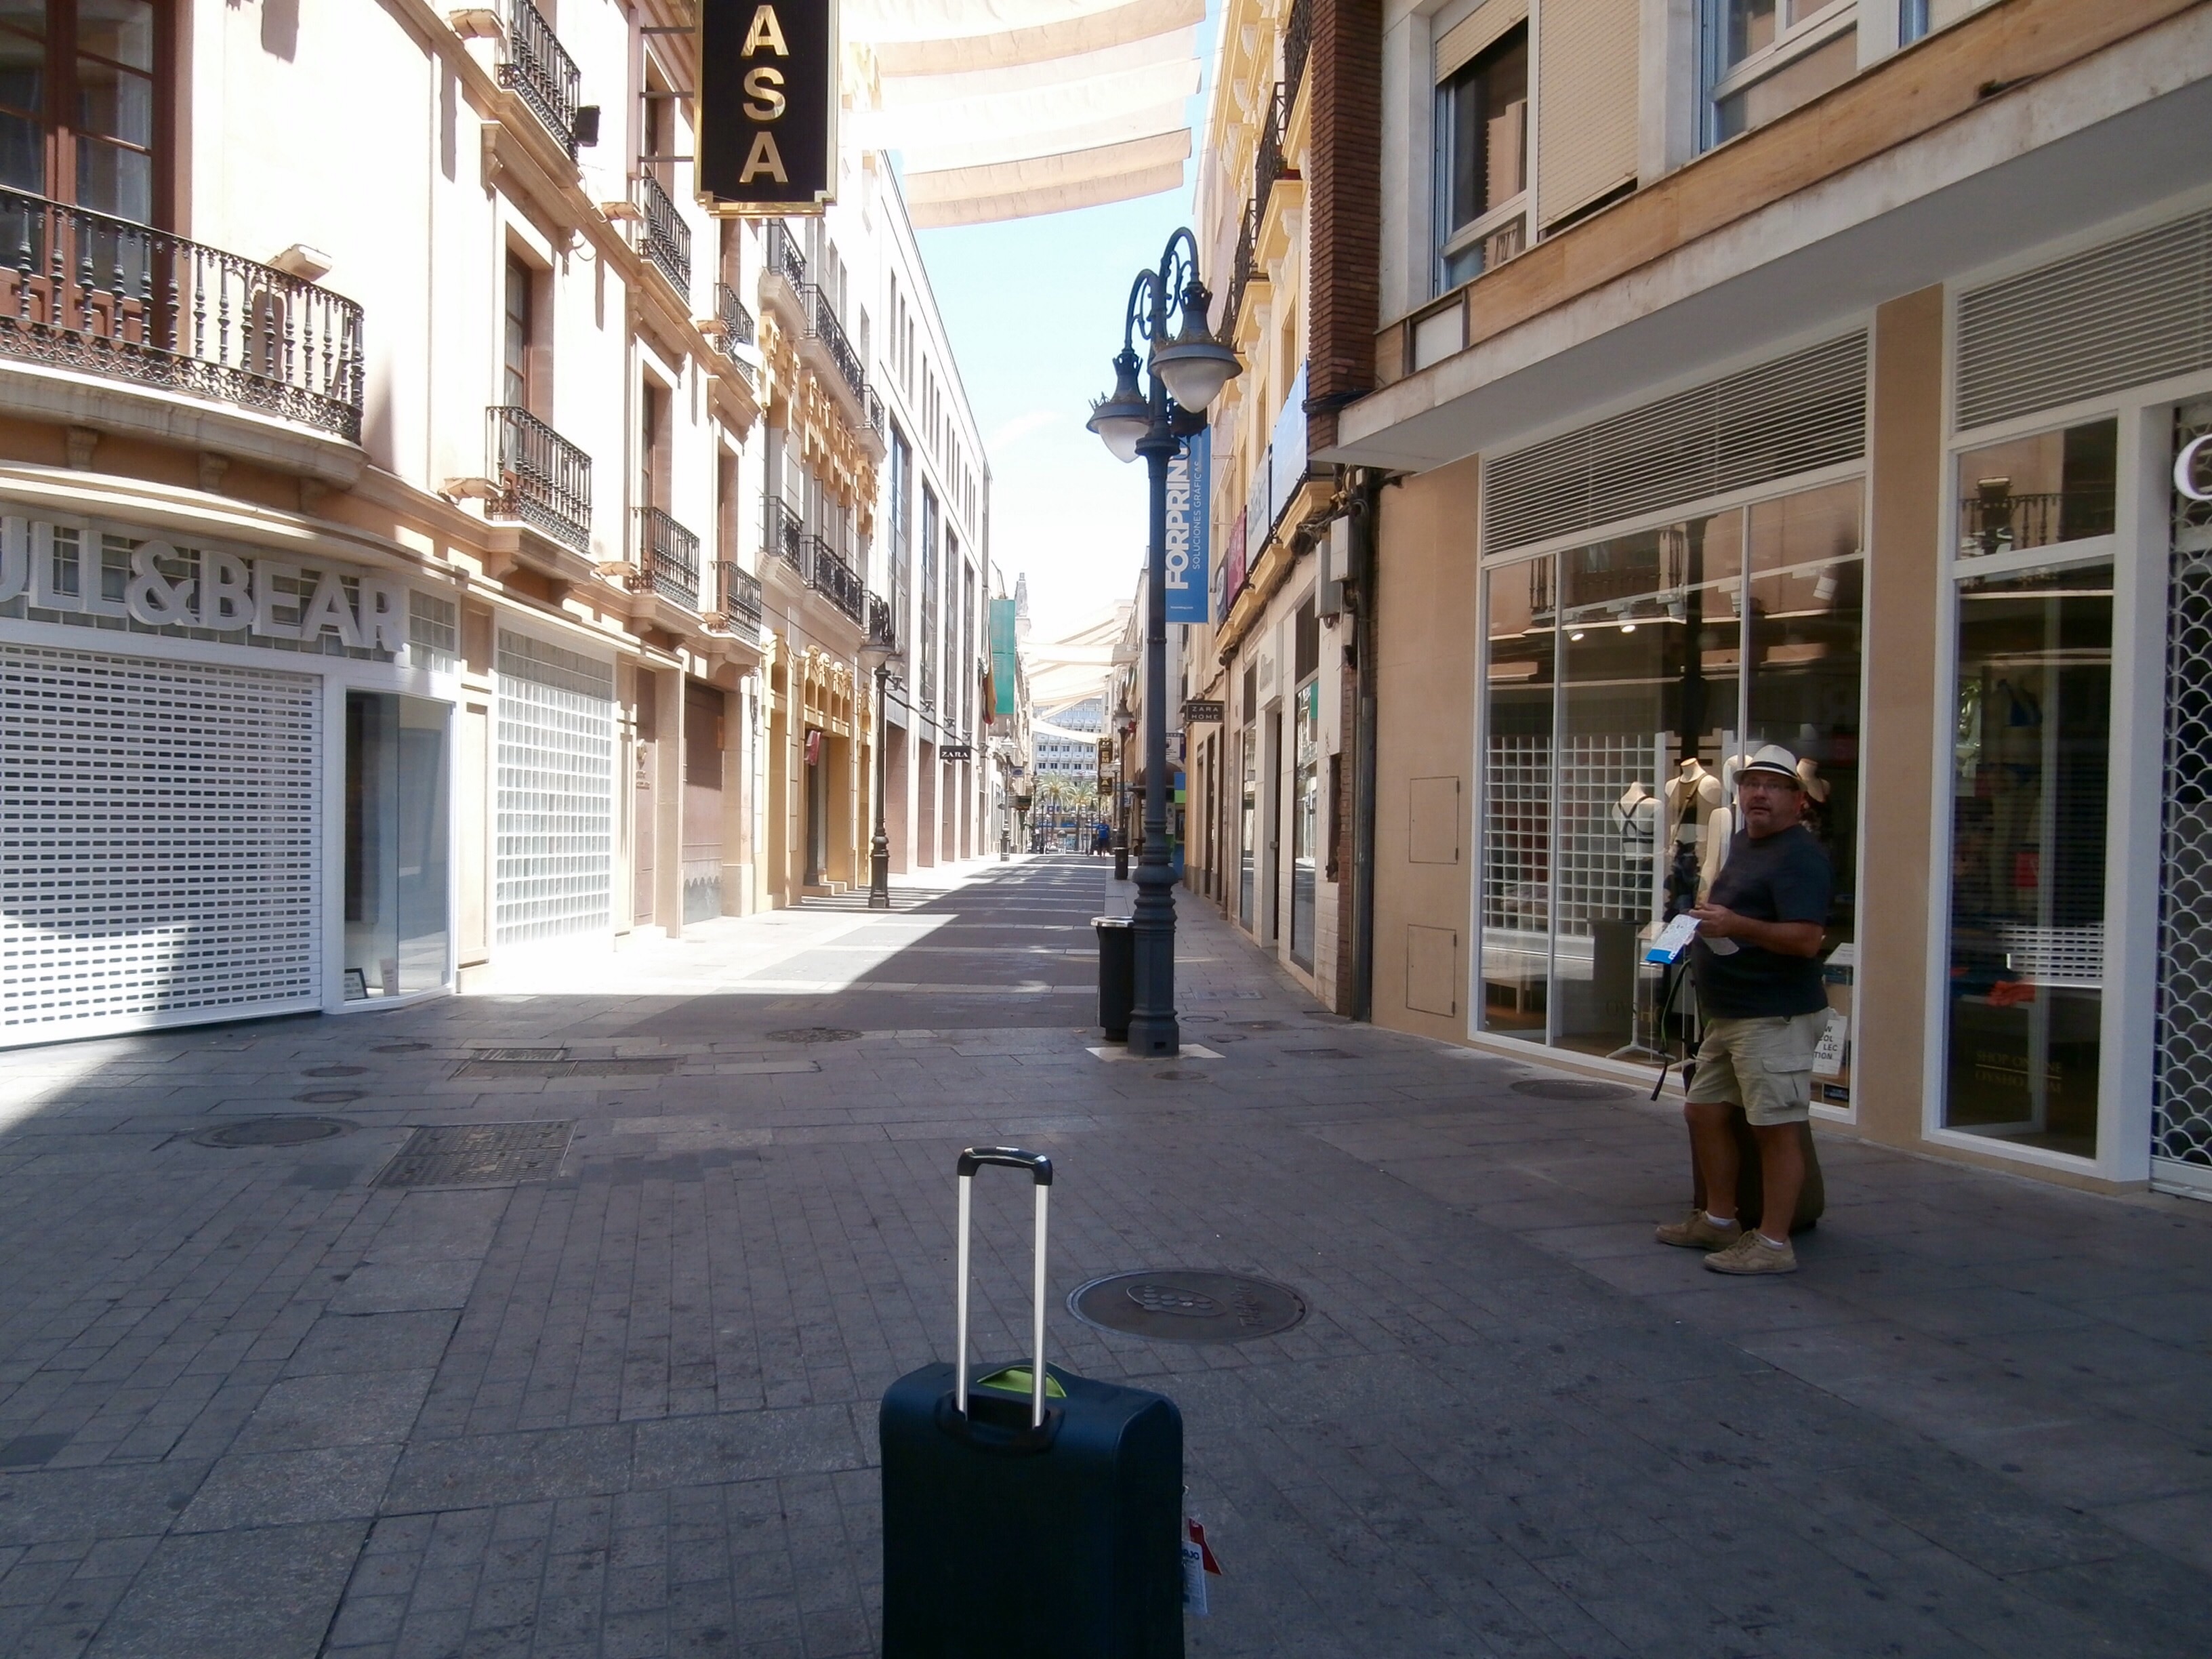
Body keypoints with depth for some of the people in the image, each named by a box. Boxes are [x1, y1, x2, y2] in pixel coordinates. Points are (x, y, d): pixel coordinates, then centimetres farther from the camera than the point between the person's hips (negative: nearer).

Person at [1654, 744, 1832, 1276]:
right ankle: (1719, 1220, 29)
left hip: (1775, 1017, -10)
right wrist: (1702, 925, 14)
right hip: (1727, 1013, 11)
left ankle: (1773, 1244, 4)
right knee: (1704, 1111, 16)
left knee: (1775, 1127, -4)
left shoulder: (1800, 856, -14)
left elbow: (1807, 939, -24)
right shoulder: (1741, 844, 16)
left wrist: (1737, 926, -32)